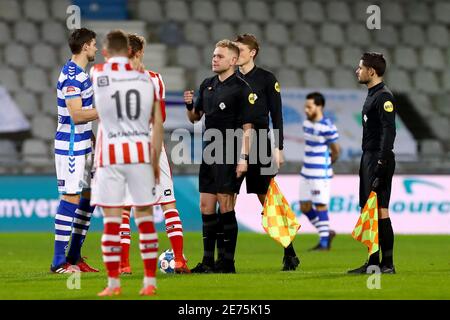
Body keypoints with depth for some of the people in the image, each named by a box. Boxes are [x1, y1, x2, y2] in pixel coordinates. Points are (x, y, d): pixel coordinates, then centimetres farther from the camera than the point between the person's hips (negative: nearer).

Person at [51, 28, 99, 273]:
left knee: (89, 196, 11)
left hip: (82, 145, 10)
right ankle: (59, 262, -6)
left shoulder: (80, 73, 14)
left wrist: (93, 137, 23)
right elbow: (77, 115, -23)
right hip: (71, 145, -10)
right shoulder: (71, 76, -18)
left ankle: (74, 257, 17)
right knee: (71, 198, -9)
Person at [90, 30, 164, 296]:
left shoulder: (98, 74, -1)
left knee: (112, 220, 0)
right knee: (146, 218, 7)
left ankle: (114, 283, 0)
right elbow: (158, 125, 6)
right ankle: (150, 282, 6)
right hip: (141, 153, 2)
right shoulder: (146, 79, 4)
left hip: (110, 154, -2)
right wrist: (156, 161, 14)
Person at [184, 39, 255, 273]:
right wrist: (189, 106, -1)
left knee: (225, 206, -6)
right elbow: (195, 118, 21)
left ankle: (228, 262, -1)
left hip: (229, 157, -7)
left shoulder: (241, 89, -8)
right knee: (206, 207, 6)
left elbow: (247, 127, -11)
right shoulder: (207, 85, 13)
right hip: (209, 155, 7)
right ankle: (208, 261, 12)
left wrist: (243, 158, -17)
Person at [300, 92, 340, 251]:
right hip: (306, 173, 8)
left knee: (320, 206, -3)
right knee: (305, 207, 10)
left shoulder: (327, 127, -15)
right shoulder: (307, 123, 9)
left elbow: (335, 151, -6)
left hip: (320, 175, -8)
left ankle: (324, 242, 7)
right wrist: (310, 163, 11)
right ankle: (326, 232, 25)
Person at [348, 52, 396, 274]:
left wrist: (382, 163, -24)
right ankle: (373, 262, 14)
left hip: (379, 159, -10)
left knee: (380, 210, -11)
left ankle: (387, 263, -10)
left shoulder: (383, 96, -12)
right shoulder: (372, 95, 18)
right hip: (368, 157, 10)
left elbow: (389, 131, -20)